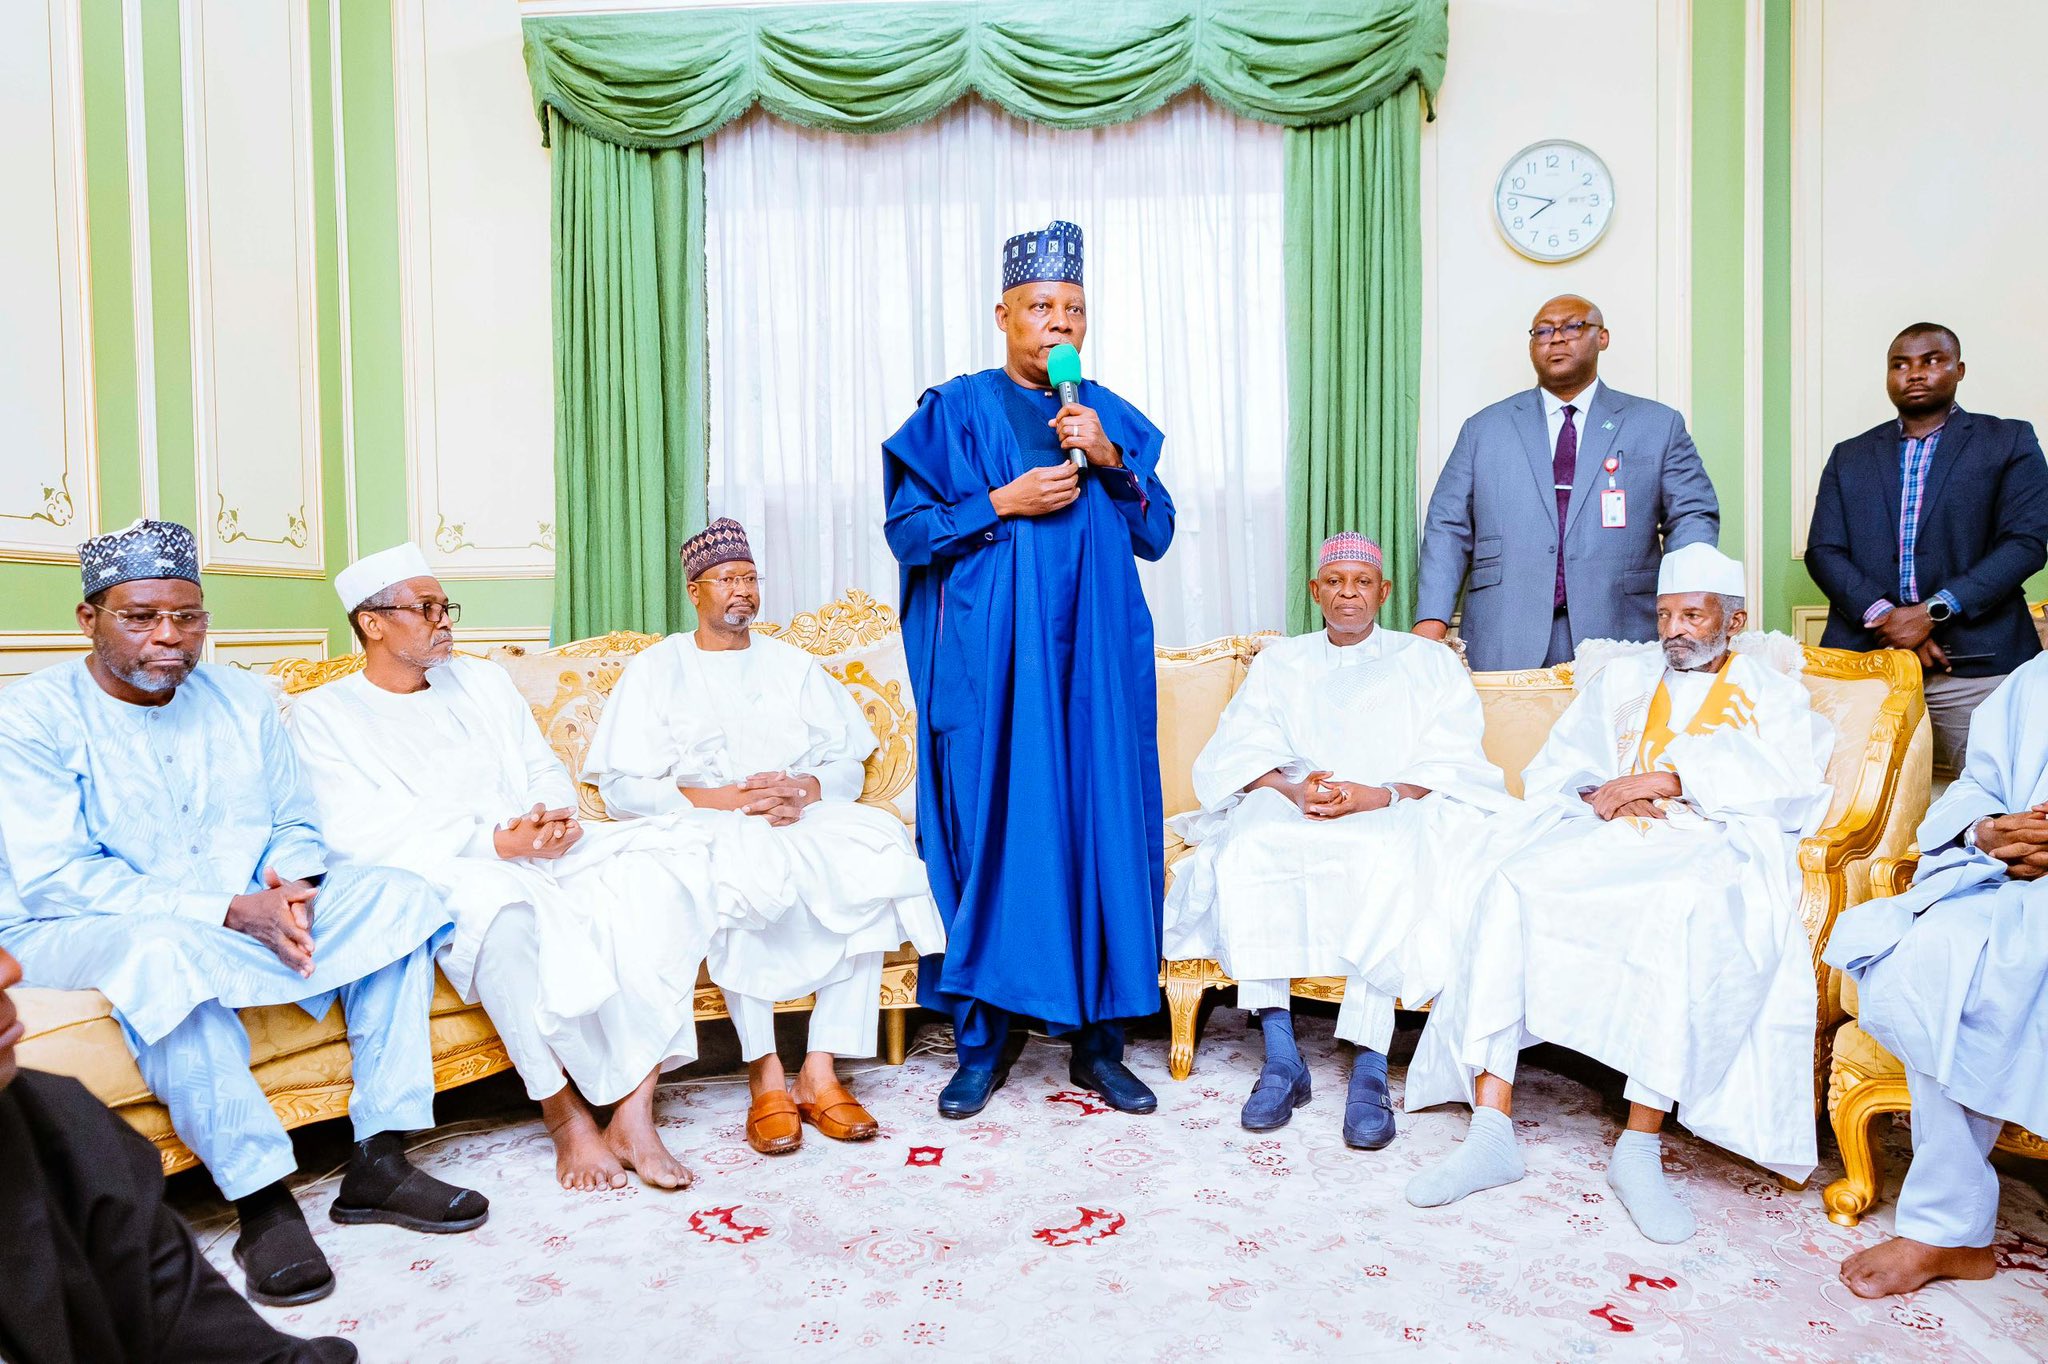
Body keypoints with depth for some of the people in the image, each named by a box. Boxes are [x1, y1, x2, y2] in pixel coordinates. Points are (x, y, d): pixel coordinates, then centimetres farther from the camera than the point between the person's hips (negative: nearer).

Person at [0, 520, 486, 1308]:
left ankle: (378, 1163, -16)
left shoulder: (240, 699, 9)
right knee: (165, 949, -39)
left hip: (250, 914, 6)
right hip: (79, 934, -5)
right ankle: (264, 1203, -29)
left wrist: (291, 888, -12)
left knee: (393, 896, -15)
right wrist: (230, 911, -27)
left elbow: (297, 824, 13)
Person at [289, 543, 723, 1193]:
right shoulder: (323, 714, 5)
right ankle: (564, 1114, -23)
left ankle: (635, 1109, -28)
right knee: (504, 902, -41)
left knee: (666, 857, -23)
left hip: (542, 853, 5)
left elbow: (546, 769, 19)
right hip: (431, 877, -5)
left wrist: (558, 816, -7)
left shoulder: (483, 680, 22)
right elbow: (357, 835, -9)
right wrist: (495, 843, -21)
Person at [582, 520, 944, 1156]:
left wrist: (805, 789, -13)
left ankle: (820, 1072, -25)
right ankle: (766, 1075, -25)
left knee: (874, 851, -28)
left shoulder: (793, 665, 20)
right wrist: (722, 798, -15)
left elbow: (848, 764, 10)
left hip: (802, 817, 3)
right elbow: (622, 787, -2)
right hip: (700, 825, -2)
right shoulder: (656, 669, 11)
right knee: (737, 872, -37)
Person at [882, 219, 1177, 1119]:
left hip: (1093, 657, 3)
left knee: (1100, 827, 2)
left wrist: (1111, 462, -5)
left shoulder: (1114, 418, 15)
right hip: (990, 659, -3)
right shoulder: (956, 410, 5)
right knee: (991, 829, -2)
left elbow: (1155, 535, 10)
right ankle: (980, 1044, 11)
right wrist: (1004, 503, -11)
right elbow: (907, 532, 0)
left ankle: (1097, 1040, 14)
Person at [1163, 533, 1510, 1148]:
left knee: (1386, 856, -38)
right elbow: (1240, 752, 7)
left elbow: (1452, 763, 3)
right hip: (1289, 808, 2)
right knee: (1246, 848, -33)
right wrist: (1293, 789, -15)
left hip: (1397, 816, -1)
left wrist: (1379, 795, -17)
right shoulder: (1278, 662, 23)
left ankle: (1369, 1067, -35)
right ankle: (1281, 1058, -31)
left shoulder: (1430, 662, 18)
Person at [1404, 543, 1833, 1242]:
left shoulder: (1772, 692, 19)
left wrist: (1661, 780, -11)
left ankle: (1640, 1147, -32)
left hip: (1715, 849, -3)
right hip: (1608, 838, 3)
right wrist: (1596, 797, -7)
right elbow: (1552, 771, 17)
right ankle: (1491, 1132, -31)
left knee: (1683, 907, -39)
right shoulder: (1622, 677, 26)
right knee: (1512, 886, -29)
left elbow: (1790, 784, -2)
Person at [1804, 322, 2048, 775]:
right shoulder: (1849, 456, 17)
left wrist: (1932, 611, -13)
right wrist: (1884, 617, -10)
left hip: (1977, 663, -1)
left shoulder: (2009, 442, 11)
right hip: (1863, 658, 1)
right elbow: (1823, 551, 6)